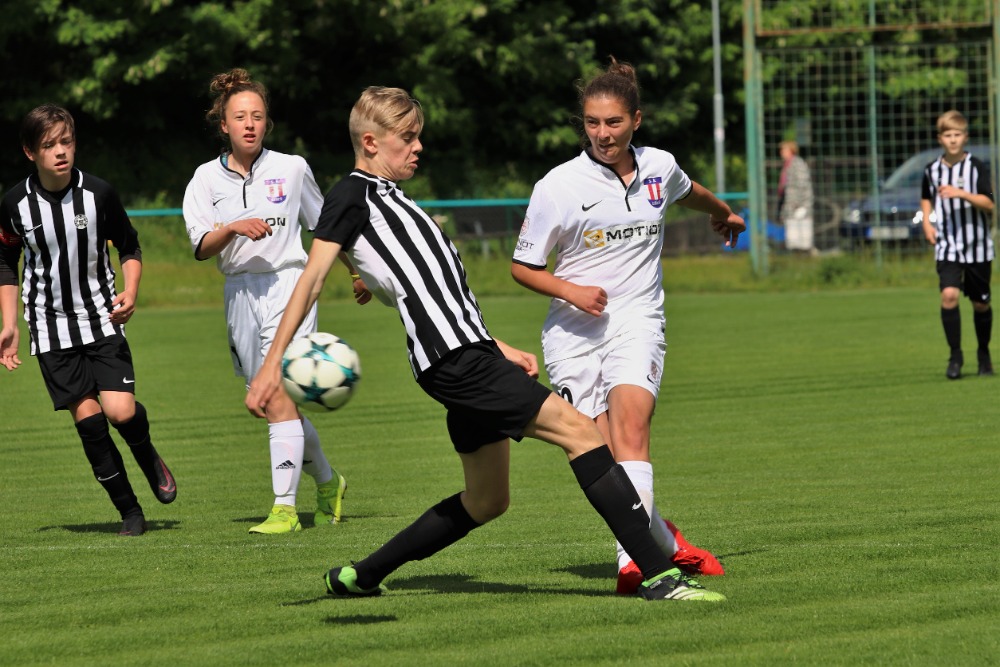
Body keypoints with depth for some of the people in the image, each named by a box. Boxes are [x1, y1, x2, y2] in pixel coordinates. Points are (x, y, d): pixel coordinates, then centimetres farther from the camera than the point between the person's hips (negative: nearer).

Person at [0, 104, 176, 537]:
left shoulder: (99, 194, -9)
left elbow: (130, 248, 6)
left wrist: (130, 292, -12)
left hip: (102, 319, -1)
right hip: (50, 327, 1)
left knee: (121, 410, -15)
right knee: (86, 416, -7)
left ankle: (148, 457, 20)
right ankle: (129, 511, 5)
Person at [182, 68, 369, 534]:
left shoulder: (291, 169, 2)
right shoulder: (207, 178, 4)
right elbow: (201, 247, -4)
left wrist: (357, 272, 19)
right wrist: (233, 228, -22)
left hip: (288, 285, -3)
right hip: (240, 291, 3)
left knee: (279, 395, -17)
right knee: (278, 405, 8)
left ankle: (284, 506, -19)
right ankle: (326, 482, 31)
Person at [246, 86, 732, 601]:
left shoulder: (388, 200, 25)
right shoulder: (352, 196, -2)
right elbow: (313, 277, -10)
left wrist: (501, 350, 23)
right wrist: (273, 363, -18)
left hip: (470, 356, 10)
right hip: (453, 360, -10)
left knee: (486, 501, 16)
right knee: (578, 429, -15)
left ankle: (359, 577, 25)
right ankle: (658, 574, -20)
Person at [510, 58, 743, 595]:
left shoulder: (659, 167, 3)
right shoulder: (558, 187, -8)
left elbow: (686, 191, 30)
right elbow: (523, 267, 1)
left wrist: (721, 212, 49)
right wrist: (570, 289, -16)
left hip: (636, 319, 1)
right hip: (574, 330, -1)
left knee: (630, 423, -23)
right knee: (604, 452, -7)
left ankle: (633, 556, -32)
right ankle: (665, 543, 14)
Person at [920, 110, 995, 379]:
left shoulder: (977, 167, -6)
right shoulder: (932, 170, 4)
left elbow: (989, 204, -14)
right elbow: (926, 198, 24)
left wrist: (960, 194, -27)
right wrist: (927, 222, 6)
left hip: (977, 245, -1)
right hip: (947, 246, 1)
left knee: (980, 303, 8)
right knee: (949, 295, -18)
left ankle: (984, 354, 31)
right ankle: (955, 356, -8)